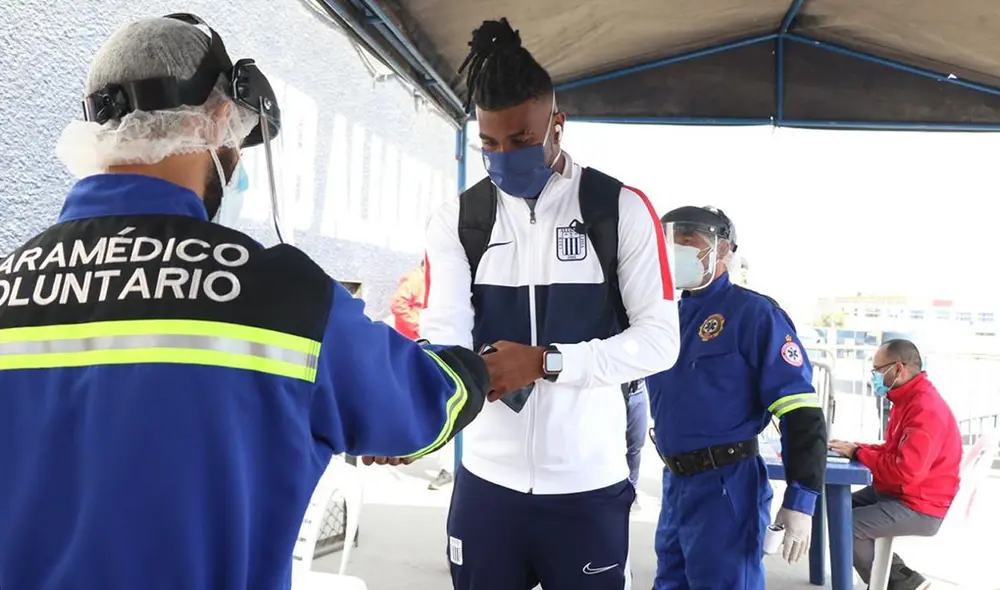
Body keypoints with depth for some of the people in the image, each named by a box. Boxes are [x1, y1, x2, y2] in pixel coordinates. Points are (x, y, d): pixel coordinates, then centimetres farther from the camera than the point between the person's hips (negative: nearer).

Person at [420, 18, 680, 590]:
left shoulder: (622, 207, -4)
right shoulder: (457, 219, 2)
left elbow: (660, 338, -9)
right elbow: (442, 336, -9)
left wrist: (546, 362, -22)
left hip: (589, 486, -1)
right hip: (487, 482, 2)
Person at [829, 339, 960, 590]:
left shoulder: (925, 409, -25)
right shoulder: (908, 400, 9)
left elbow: (906, 471, -32)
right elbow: (894, 451, 17)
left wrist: (858, 453, -20)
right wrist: (856, 447, 1)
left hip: (921, 508, -11)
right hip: (899, 493, 11)